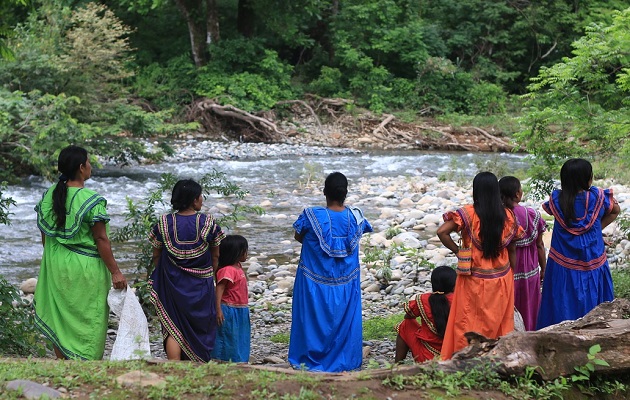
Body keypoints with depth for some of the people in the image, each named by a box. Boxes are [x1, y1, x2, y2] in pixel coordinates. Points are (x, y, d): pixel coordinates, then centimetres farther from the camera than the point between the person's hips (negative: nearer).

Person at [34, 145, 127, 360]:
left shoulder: (49, 195, 0)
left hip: (55, 267, 6)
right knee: (88, 321, 6)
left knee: (59, 319, 16)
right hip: (85, 269, -6)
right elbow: (101, 239, -18)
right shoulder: (91, 201, -19)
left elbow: (45, 234, 8)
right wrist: (115, 272, -12)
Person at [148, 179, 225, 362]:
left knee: (174, 329, 5)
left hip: (172, 284, 0)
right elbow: (216, 257, -1)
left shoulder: (164, 223, -6)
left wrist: (159, 278, 19)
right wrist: (214, 278, 13)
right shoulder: (208, 223, -9)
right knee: (200, 327, 16)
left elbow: (156, 256, 3)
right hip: (201, 284, 0)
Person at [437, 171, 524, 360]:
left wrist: (456, 250, -7)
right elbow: (512, 249, 3)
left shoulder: (468, 213, -13)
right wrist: (511, 276, 14)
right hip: (502, 279, 3)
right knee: (500, 323, 15)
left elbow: (442, 232, -22)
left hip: (474, 280, -3)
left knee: (469, 323, 8)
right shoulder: (508, 215, -3)